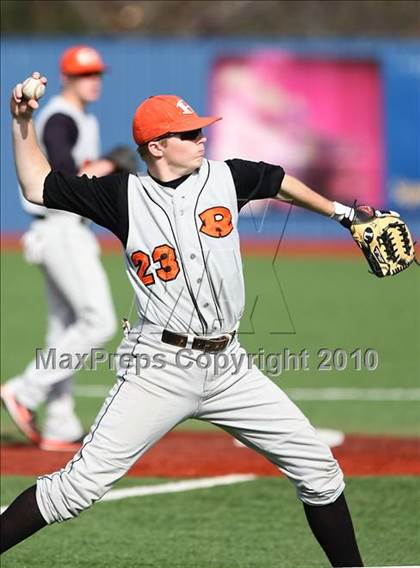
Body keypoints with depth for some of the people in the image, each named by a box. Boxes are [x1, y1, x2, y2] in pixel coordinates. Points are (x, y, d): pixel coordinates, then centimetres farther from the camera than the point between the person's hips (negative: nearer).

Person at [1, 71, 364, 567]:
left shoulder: (224, 177, 7)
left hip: (227, 367, 4)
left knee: (318, 468, 5)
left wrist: (339, 211, 36)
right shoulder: (124, 196, 0)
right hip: (160, 370, -4)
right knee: (80, 484, -13)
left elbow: (279, 181, 27)